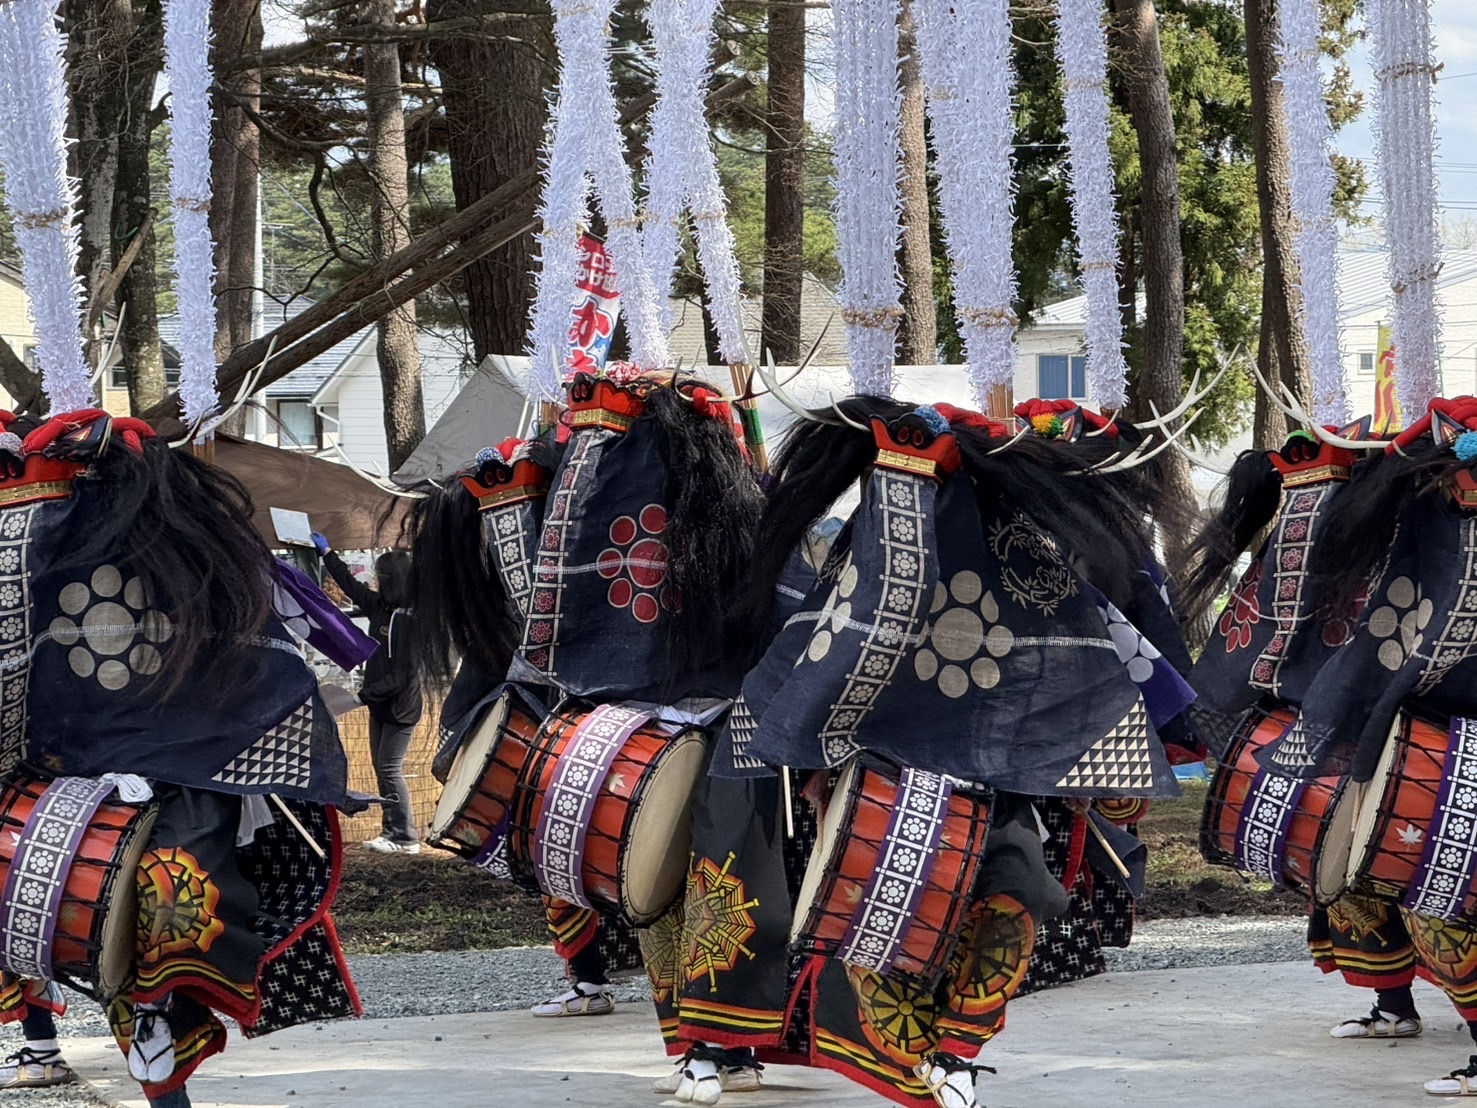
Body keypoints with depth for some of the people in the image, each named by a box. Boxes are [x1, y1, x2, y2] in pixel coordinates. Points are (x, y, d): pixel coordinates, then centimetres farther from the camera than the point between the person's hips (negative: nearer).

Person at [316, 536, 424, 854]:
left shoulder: (410, 620, -21)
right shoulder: (380, 607, 3)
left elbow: (403, 674, -23)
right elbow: (351, 586, 22)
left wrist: (364, 695, -21)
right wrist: (327, 552, 32)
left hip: (401, 706, -9)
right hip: (381, 704, 9)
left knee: (390, 768, -9)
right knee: (382, 768, 10)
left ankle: (405, 838, -5)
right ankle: (393, 832, 14)